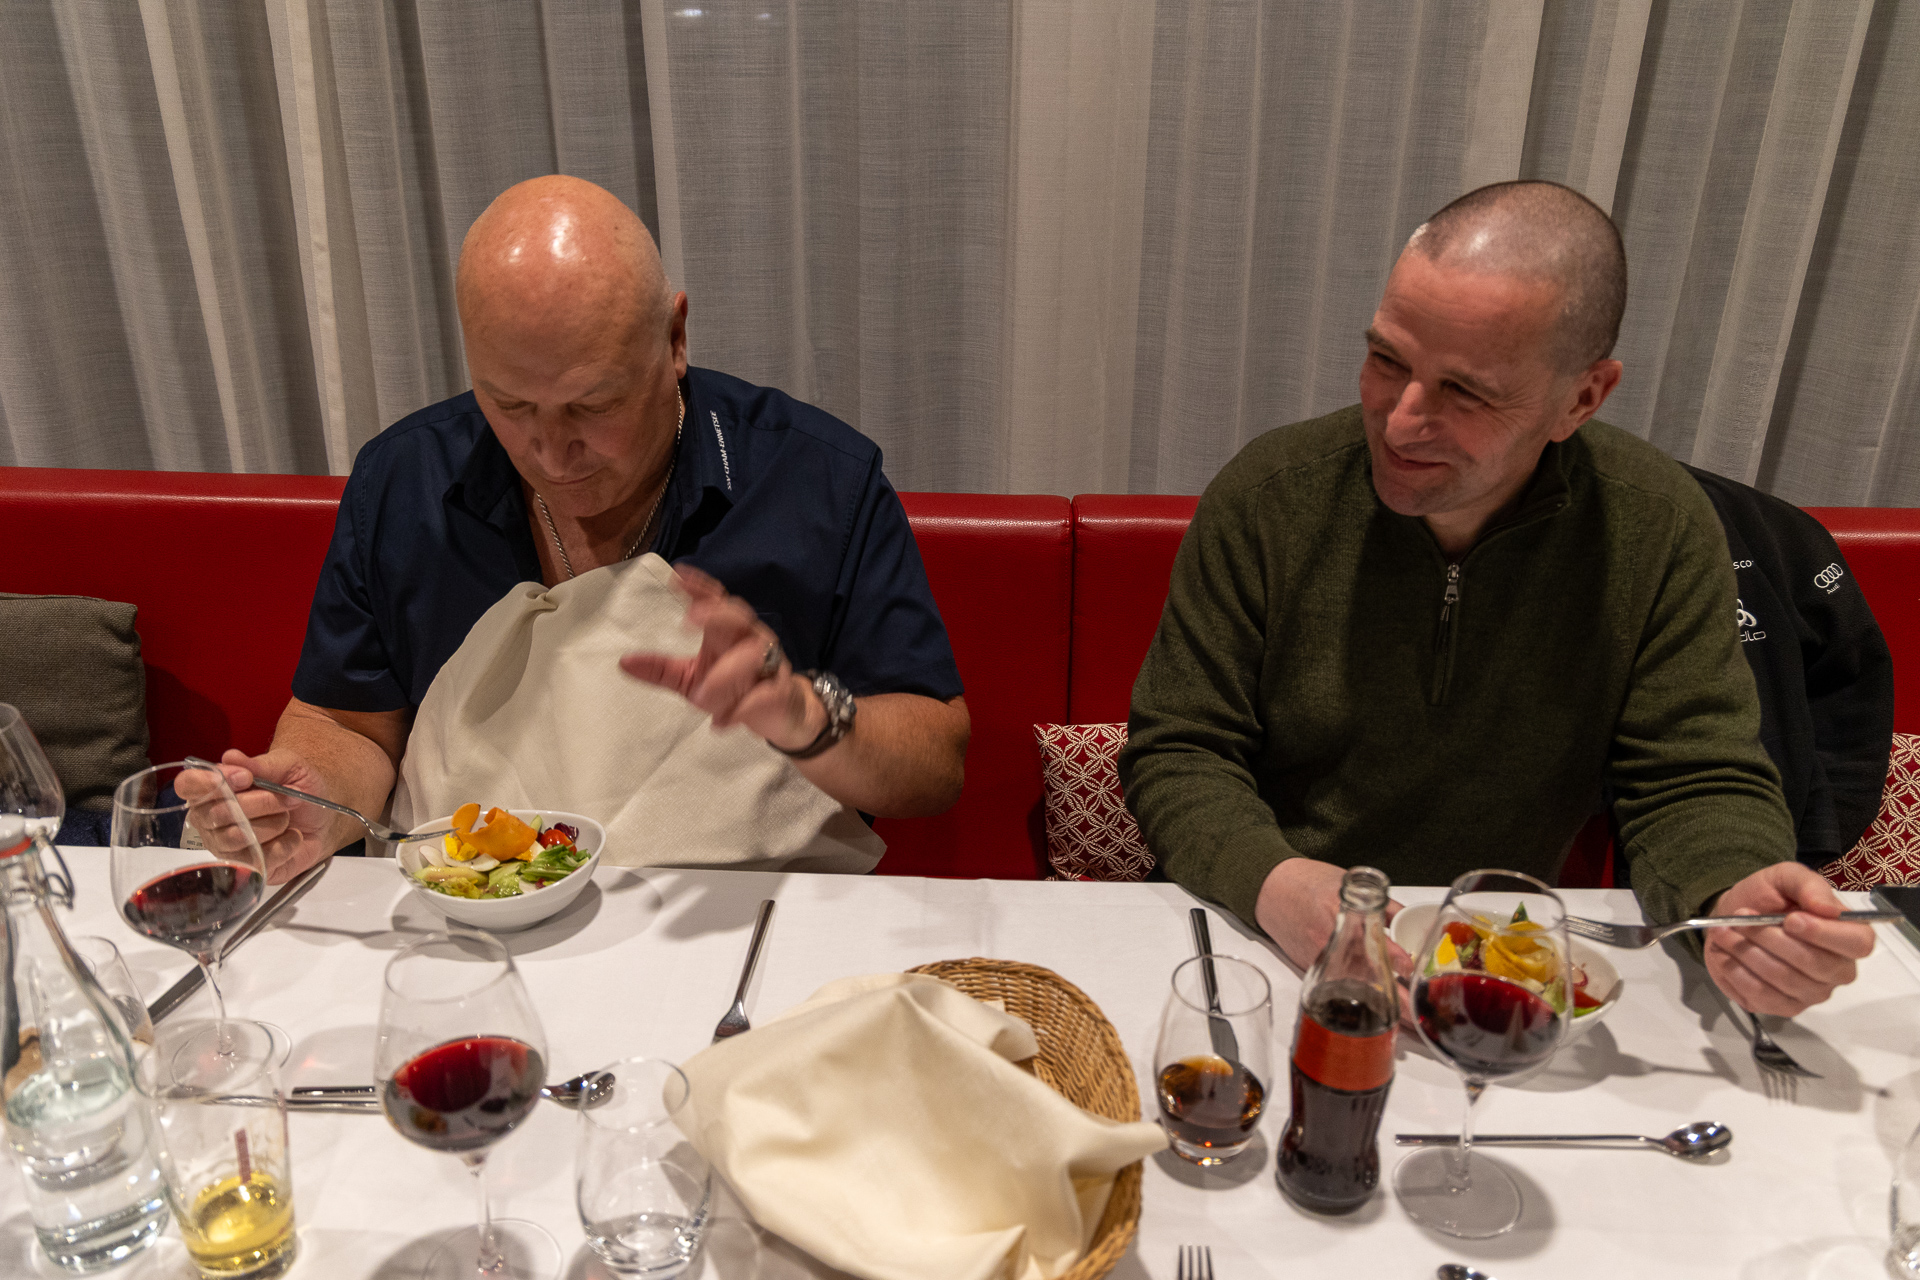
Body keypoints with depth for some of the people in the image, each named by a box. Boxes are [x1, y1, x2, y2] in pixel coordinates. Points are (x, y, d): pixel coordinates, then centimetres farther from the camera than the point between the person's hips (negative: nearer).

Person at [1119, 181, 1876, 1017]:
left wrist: (1736, 899, -26)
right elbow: (1177, 752, -9)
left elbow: (1694, 783, -3)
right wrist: (1271, 883, -28)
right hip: (1266, 950, -2)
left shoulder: (1661, 532, -7)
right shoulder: (1267, 495, -11)